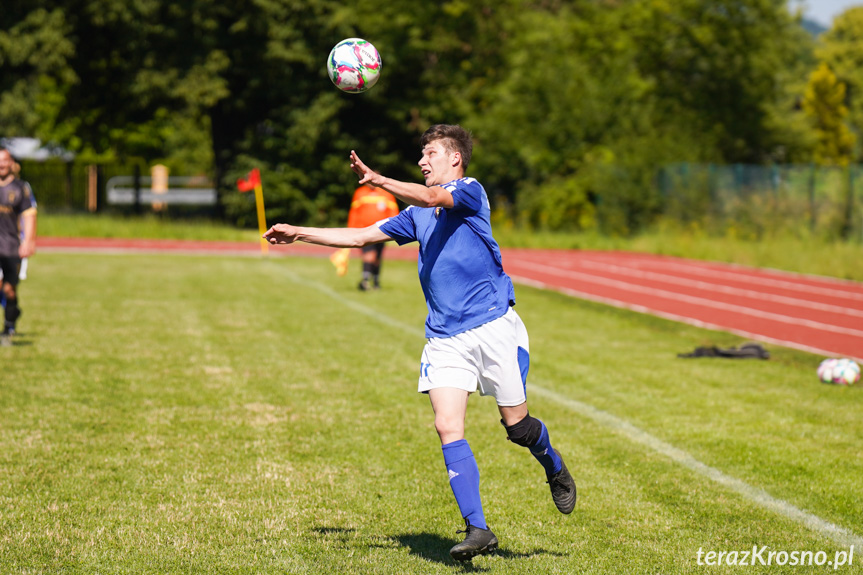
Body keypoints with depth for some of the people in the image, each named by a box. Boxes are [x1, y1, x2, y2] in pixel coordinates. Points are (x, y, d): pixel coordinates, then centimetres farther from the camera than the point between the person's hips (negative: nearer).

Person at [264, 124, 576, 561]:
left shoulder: (470, 191, -1)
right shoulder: (417, 214, 20)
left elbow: (431, 198, -22)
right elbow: (361, 237, 24)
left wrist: (378, 181, -35)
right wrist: (300, 234, 19)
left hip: (494, 326, -5)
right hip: (444, 337, 6)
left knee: (517, 425, 1)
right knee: (447, 426, -13)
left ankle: (556, 470, 36)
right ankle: (477, 529, -12)